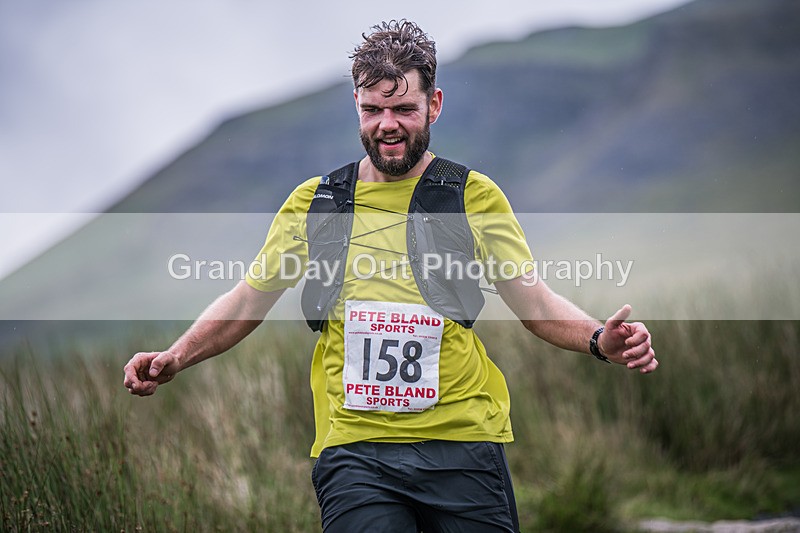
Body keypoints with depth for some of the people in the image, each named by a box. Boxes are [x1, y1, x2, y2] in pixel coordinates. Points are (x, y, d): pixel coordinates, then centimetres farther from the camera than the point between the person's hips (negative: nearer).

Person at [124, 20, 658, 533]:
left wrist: (599, 339, -12)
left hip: (463, 444, 0)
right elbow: (247, 301, 15)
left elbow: (535, 300, 7)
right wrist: (175, 358, 2)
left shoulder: (475, 197, 7)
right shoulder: (313, 202, 10)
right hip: (354, 449, 0)